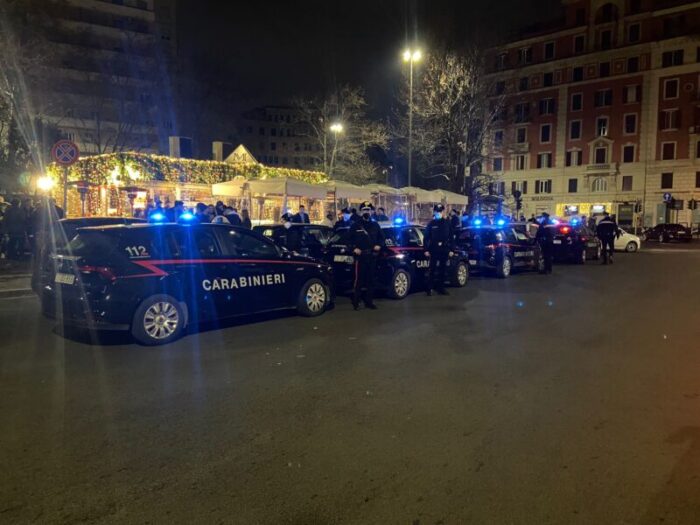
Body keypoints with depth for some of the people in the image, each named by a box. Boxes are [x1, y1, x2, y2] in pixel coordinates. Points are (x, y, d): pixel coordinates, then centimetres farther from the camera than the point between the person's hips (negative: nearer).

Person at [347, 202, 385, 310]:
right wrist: (354, 248, -10)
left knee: (371, 280, 7)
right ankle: (355, 302, 0)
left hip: (372, 256, 4)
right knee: (358, 279, -8)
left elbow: (382, 238, 20)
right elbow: (349, 239, 5)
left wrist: (379, 245, 1)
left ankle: (369, 301, 15)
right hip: (360, 256, -3)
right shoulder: (355, 225, 4)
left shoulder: (375, 226, 14)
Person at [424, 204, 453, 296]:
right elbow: (426, 238, 1)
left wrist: (451, 249, 3)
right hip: (434, 250, -3)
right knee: (432, 269, -4)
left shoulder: (447, 223, 8)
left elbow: (451, 237, 10)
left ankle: (441, 288, 17)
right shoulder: (431, 224, 2)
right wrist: (426, 250, -5)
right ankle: (428, 289, 1)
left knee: (443, 270, 7)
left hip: (444, 250, 3)